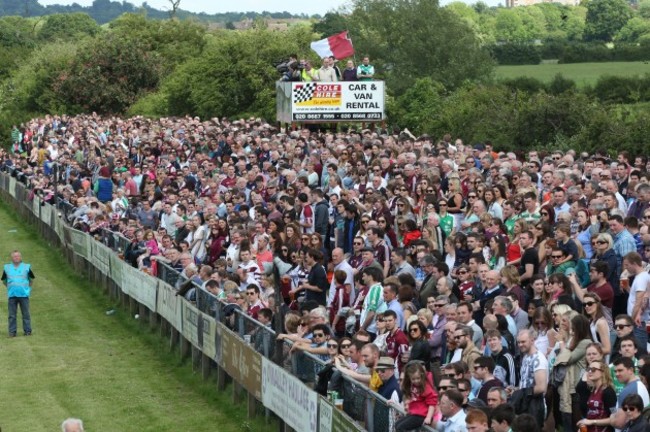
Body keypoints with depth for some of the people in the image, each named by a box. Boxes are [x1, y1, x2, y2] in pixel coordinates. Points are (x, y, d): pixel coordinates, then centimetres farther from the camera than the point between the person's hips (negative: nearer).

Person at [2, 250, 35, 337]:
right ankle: (12, 332, 7)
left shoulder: (26, 267, 4)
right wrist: (10, 287, 9)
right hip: (12, 295, 1)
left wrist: (28, 287, 9)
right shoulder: (7, 268, 7)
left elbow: (31, 279, 17)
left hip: (24, 294, -1)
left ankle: (27, 331, 8)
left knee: (26, 314, 2)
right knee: (12, 315, 2)